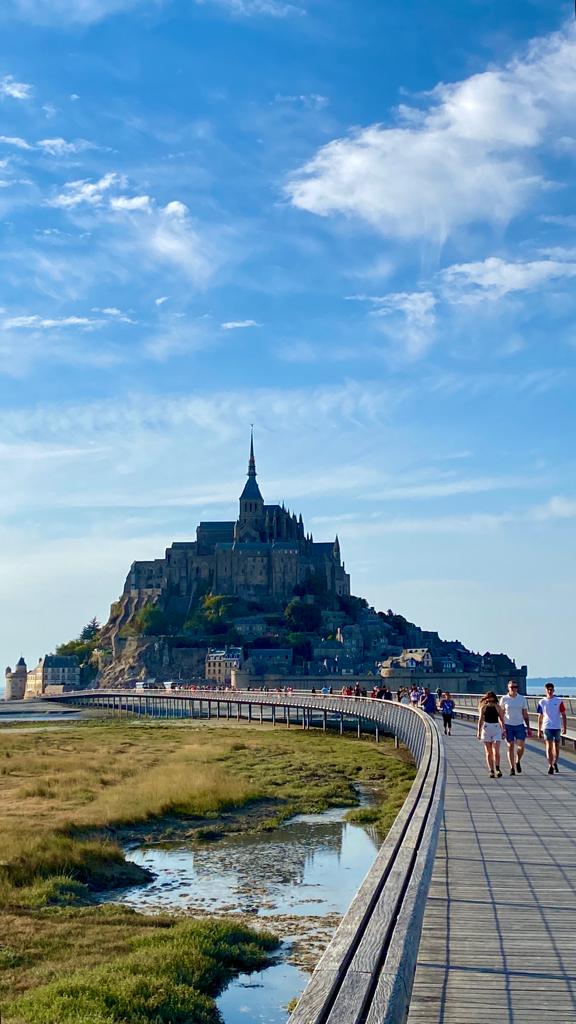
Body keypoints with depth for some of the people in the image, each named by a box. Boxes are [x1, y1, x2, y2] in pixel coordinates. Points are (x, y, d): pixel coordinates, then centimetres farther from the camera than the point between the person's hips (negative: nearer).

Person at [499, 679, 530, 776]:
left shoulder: (522, 698, 4)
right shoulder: (504, 699, 0)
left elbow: (525, 714, 8)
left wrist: (528, 727, 4)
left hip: (520, 725, 1)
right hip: (508, 726, -1)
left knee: (521, 746, -8)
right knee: (510, 747, 0)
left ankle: (518, 762, 20)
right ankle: (512, 768, 8)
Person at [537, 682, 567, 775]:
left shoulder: (559, 701, 0)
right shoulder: (542, 702, 3)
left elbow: (563, 715, 3)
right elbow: (540, 717, 8)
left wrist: (564, 727, -4)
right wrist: (539, 730, 7)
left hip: (557, 727, 1)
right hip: (547, 727, 0)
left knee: (556, 747, 10)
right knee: (549, 747, -9)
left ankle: (555, 763, 31)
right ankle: (550, 766, -9)